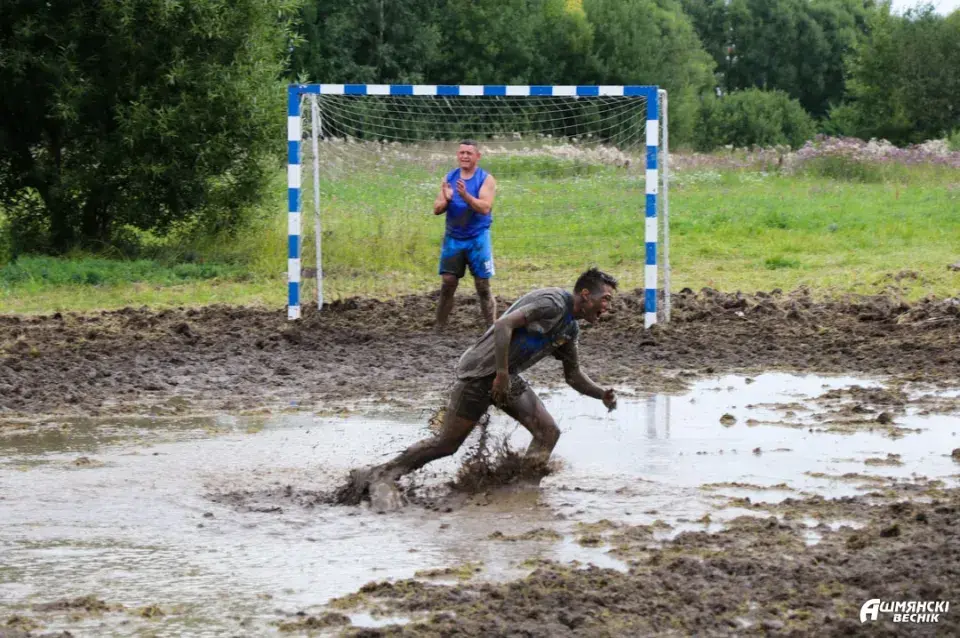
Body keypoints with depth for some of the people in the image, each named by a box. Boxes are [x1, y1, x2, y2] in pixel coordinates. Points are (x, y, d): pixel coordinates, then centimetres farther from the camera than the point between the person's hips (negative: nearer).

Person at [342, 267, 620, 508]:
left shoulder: (569, 329, 13)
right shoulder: (553, 303, -17)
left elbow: (574, 376, 24)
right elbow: (504, 325, -27)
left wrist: (602, 394, 7)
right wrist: (501, 375, -28)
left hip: (507, 377, 9)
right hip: (482, 371, -9)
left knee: (548, 431, -5)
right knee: (447, 443, -6)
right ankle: (379, 475, 3)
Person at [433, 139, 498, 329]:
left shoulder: (486, 179, -4)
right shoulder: (449, 178, 8)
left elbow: (485, 207, -18)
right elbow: (437, 209, 4)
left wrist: (465, 196, -33)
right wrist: (445, 200, -18)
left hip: (478, 238, -3)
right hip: (453, 238, 3)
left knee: (483, 286, -2)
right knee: (448, 284, -1)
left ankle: (492, 327, 3)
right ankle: (439, 327, 4)